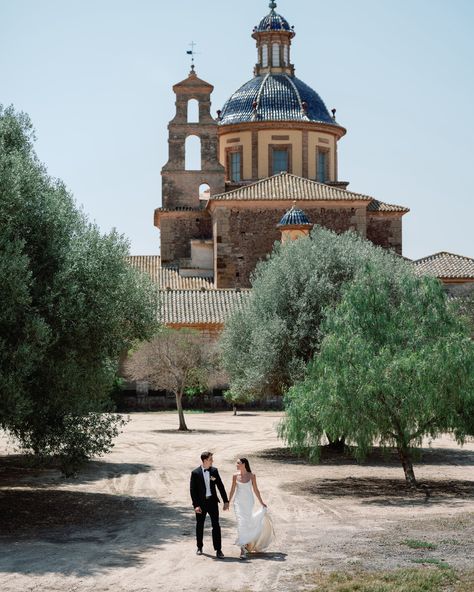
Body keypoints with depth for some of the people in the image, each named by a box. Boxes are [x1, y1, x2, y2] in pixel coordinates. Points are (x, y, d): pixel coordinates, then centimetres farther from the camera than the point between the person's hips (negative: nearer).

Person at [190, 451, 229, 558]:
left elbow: (220, 486, 5)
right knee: (199, 525, 12)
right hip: (201, 502, -2)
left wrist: (226, 501, 3)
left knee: (216, 525, -3)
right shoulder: (195, 473, -9)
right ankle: (199, 547, 29)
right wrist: (196, 505, -14)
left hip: (212, 501, 2)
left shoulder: (214, 471, 0)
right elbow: (192, 490, -8)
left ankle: (218, 549, 1)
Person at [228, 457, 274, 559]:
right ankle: (243, 549, -8)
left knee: (247, 522, 5)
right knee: (241, 523, -9)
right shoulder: (235, 476, -1)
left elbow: (255, 490, 4)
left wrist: (261, 502, 8)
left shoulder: (252, 476, -4)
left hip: (248, 502, 0)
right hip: (239, 502, 0)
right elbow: (232, 490, 9)